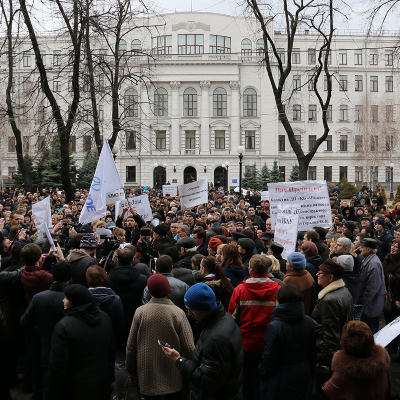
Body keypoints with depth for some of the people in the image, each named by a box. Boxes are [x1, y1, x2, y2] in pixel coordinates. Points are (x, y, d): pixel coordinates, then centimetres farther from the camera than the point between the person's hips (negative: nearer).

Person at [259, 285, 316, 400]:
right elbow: (312, 353, 3)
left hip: (281, 379, -5)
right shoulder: (309, 322, -8)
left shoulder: (274, 326, -25)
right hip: (303, 376, 5)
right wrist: (311, 373, 18)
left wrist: (263, 373, 1)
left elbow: (270, 357, -18)